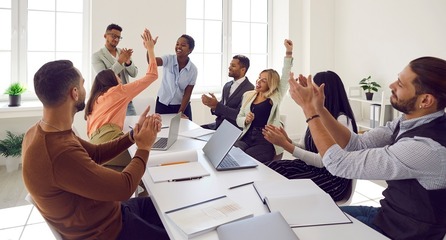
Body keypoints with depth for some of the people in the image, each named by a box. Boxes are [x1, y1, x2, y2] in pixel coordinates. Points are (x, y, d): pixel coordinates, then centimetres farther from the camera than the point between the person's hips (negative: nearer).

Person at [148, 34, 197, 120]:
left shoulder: (193, 69, -10)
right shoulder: (169, 59, -10)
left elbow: (187, 94, -8)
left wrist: (180, 113, -13)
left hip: (182, 106, 0)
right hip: (163, 105, 0)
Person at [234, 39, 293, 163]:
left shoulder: (275, 97, 4)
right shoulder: (248, 95, 15)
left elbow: (285, 77, -9)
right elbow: (238, 119, 17)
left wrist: (289, 53, -19)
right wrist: (246, 120, -7)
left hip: (266, 141, -3)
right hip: (246, 138, 3)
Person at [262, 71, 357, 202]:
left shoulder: (342, 120, -17)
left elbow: (323, 161, -21)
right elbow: (304, 148, 9)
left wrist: (286, 145, -24)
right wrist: (287, 141, -13)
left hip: (332, 178, -7)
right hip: (311, 167, 7)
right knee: (268, 168, -16)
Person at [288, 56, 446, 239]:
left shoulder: (426, 147, -35)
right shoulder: (411, 122, -8)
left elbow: (339, 164, -32)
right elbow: (356, 144, -3)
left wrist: (308, 108, -26)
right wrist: (319, 108, -14)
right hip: (391, 215, 7)